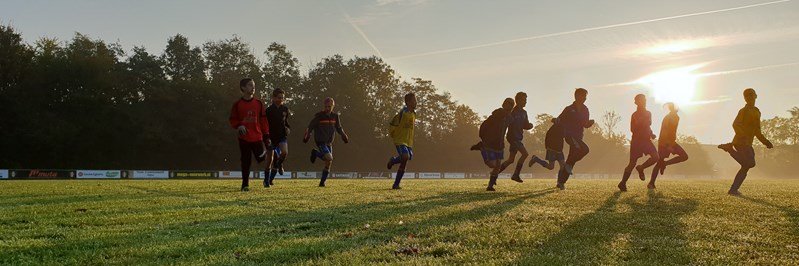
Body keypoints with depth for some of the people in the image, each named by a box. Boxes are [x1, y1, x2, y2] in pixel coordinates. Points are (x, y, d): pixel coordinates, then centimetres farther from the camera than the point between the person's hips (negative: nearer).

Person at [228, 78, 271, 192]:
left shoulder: (258, 103, 5)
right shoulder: (237, 104, 1)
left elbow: (263, 120, 7)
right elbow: (232, 119, 6)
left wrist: (266, 135, 3)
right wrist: (238, 126, -16)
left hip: (257, 137, 1)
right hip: (244, 138, -1)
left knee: (261, 157, -8)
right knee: (246, 161, 3)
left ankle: (266, 152, 29)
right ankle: (245, 184, 14)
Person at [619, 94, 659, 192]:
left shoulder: (648, 113, 12)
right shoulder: (635, 115, -9)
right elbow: (633, 129, -16)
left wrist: (651, 134, 8)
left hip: (646, 140, 6)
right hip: (636, 140, -6)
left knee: (656, 157, -11)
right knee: (632, 162, -6)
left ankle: (640, 168, 12)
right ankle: (623, 183, 4)